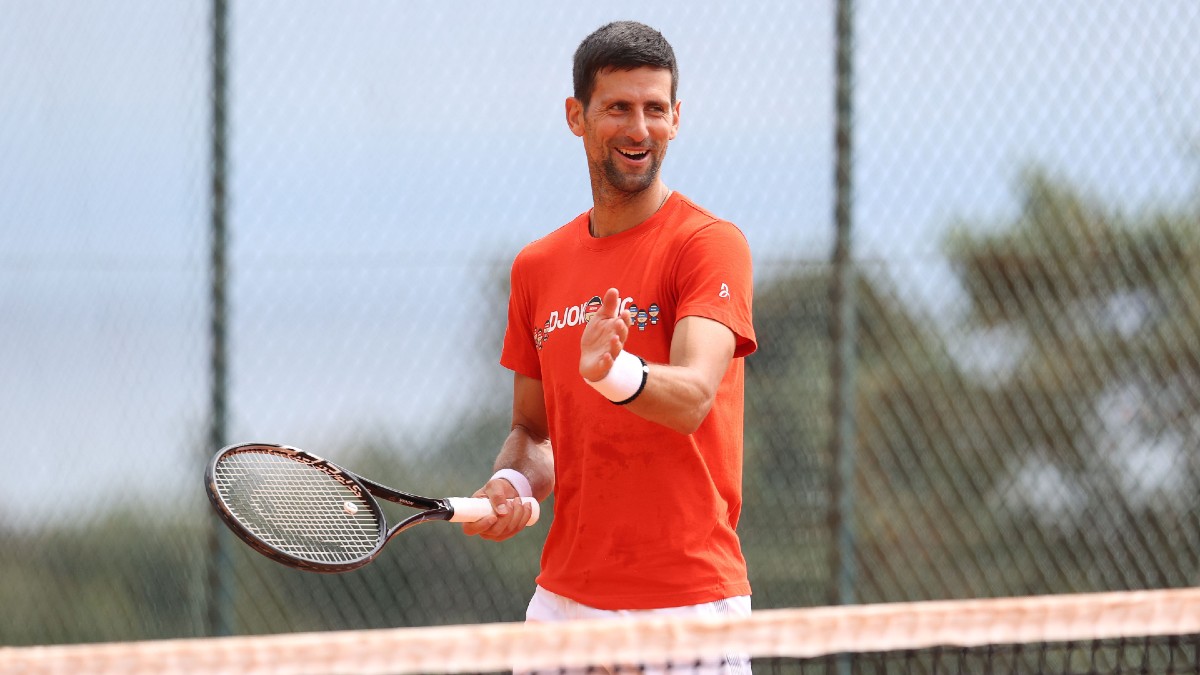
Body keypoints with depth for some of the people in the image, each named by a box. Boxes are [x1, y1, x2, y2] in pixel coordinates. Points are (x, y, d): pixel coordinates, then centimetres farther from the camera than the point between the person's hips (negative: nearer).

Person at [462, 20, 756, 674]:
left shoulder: (709, 245, -7)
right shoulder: (537, 266, 11)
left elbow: (692, 400, -22)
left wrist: (614, 373, -42)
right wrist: (512, 484, -3)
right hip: (564, 604, 5)